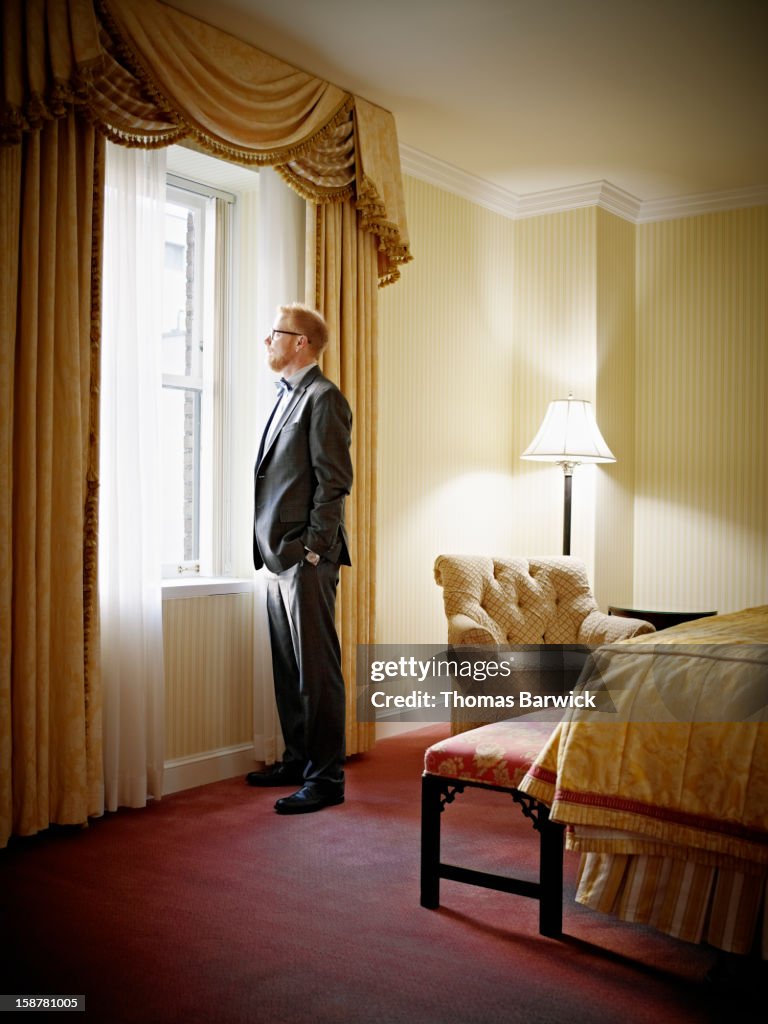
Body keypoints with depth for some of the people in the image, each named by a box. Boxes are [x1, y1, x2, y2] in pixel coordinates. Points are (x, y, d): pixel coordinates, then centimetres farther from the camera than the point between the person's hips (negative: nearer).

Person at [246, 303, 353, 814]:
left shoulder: (323, 398, -9)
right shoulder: (286, 397, 19)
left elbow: (333, 481, -15)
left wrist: (313, 551, -18)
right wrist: (273, 550, 15)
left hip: (306, 559, -10)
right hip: (279, 557, 10)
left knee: (317, 670, -4)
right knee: (288, 668, 15)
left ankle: (326, 778, 3)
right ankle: (298, 759, 27)